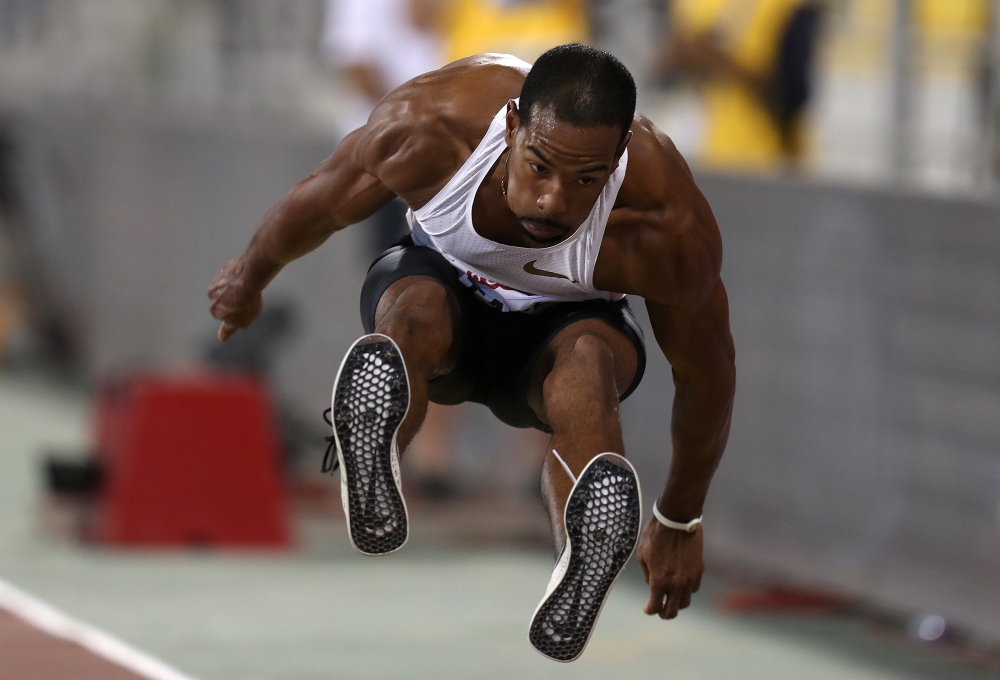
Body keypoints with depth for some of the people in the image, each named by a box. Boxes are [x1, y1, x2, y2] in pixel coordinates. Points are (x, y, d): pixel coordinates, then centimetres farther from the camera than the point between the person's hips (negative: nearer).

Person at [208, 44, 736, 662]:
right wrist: (251, 275, 11)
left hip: (560, 331, -1)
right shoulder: (427, 126, -31)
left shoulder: (668, 224, -33)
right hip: (446, 284, 2)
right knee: (416, 309, -37)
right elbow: (320, 201, -8)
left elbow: (707, 371, -15)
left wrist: (680, 522, -4)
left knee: (589, 358, -39)